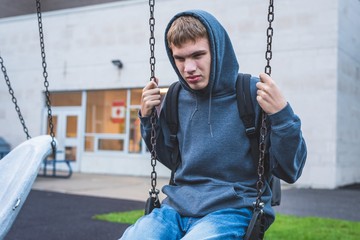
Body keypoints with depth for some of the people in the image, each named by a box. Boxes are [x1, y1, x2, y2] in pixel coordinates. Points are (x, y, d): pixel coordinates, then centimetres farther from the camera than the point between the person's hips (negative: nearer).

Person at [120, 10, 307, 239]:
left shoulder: (253, 94, -7)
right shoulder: (176, 99, 7)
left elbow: (290, 172, -6)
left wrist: (281, 114, -21)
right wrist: (148, 118, 9)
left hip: (232, 209, -4)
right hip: (178, 206, 4)